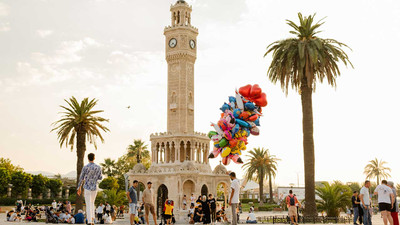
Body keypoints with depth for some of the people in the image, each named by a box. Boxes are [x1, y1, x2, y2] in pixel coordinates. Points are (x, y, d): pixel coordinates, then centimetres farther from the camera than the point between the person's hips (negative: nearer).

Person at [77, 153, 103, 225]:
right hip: (95, 188, 2)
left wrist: (79, 188, 9)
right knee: (92, 203, 21)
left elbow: (81, 178, -2)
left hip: (87, 188, -2)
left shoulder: (85, 167, -9)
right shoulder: (98, 167, -4)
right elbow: (100, 178, 5)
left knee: (88, 205, 0)